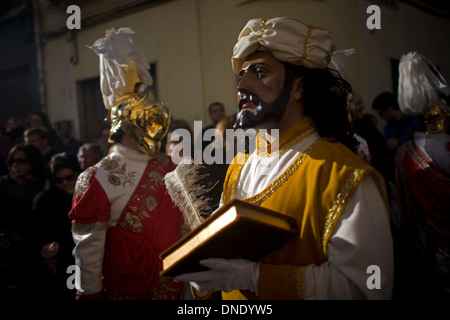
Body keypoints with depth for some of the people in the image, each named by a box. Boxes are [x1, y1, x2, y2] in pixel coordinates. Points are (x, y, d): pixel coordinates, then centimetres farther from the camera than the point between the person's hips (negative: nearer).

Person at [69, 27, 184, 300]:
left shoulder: (169, 169, 3)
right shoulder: (99, 179, -13)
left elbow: (186, 228, 9)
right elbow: (88, 249, -11)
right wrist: (91, 293, -9)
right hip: (126, 290, -5)